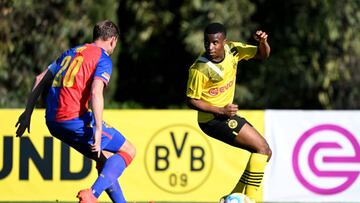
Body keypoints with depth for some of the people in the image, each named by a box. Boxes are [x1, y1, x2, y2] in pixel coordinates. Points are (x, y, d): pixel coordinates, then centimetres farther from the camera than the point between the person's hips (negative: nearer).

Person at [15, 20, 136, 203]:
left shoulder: (70, 53, 22)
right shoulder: (103, 59, -1)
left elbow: (40, 79, 20)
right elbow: (95, 92, -17)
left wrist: (28, 112, 22)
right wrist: (98, 129, -21)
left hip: (53, 122, 8)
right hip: (75, 118, -8)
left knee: (106, 158, 20)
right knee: (128, 150, 2)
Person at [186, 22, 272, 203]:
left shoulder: (232, 49, -5)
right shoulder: (199, 69, -22)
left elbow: (262, 54, 7)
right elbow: (191, 100, -14)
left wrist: (263, 42, -16)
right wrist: (221, 110, -22)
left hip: (227, 114, 8)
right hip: (212, 118, -8)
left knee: (265, 153, 9)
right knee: (262, 147, -15)